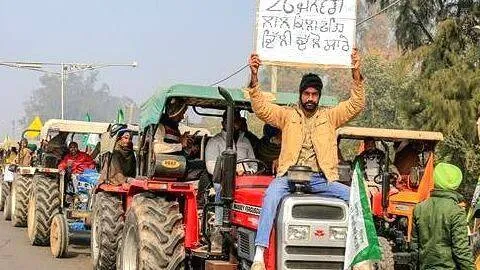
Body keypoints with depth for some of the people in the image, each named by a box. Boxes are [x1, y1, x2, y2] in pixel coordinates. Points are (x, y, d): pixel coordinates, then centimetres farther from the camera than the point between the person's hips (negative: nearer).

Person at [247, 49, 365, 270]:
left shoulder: (329, 117, 17)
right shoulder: (287, 115, 15)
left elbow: (356, 105, 7)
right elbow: (261, 108, 2)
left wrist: (356, 74, -7)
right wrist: (254, 77, -11)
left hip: (321, 179, 2)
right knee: (272, 195, -34)